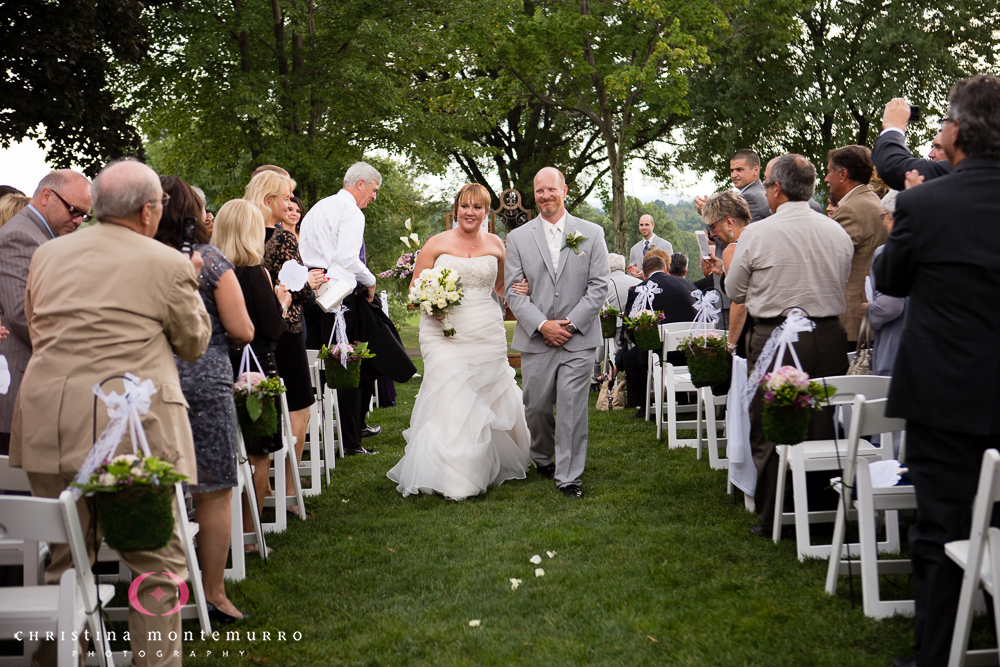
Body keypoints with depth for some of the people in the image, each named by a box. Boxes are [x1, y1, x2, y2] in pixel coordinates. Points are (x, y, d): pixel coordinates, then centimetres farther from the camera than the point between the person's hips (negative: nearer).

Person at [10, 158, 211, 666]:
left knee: (65, 557, 19)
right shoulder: (168, 264, -5)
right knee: (157, 562, 5)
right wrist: (189, 284, 21)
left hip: (49, 427, 6)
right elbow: (194, 343, 7)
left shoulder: (46, 254, 10)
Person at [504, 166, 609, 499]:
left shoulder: (592, 233, 5)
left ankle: (569, 475, 5)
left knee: (572, 408, -5)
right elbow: (513, 289, 2)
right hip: (536, 339, 1)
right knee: (536, 407, 8)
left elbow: (599, 286, 1)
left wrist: (571, 323, -9)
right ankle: (543, 458, 34)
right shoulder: (518, 237, 6)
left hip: (579, 338, -1)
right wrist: (541, 325, -10)